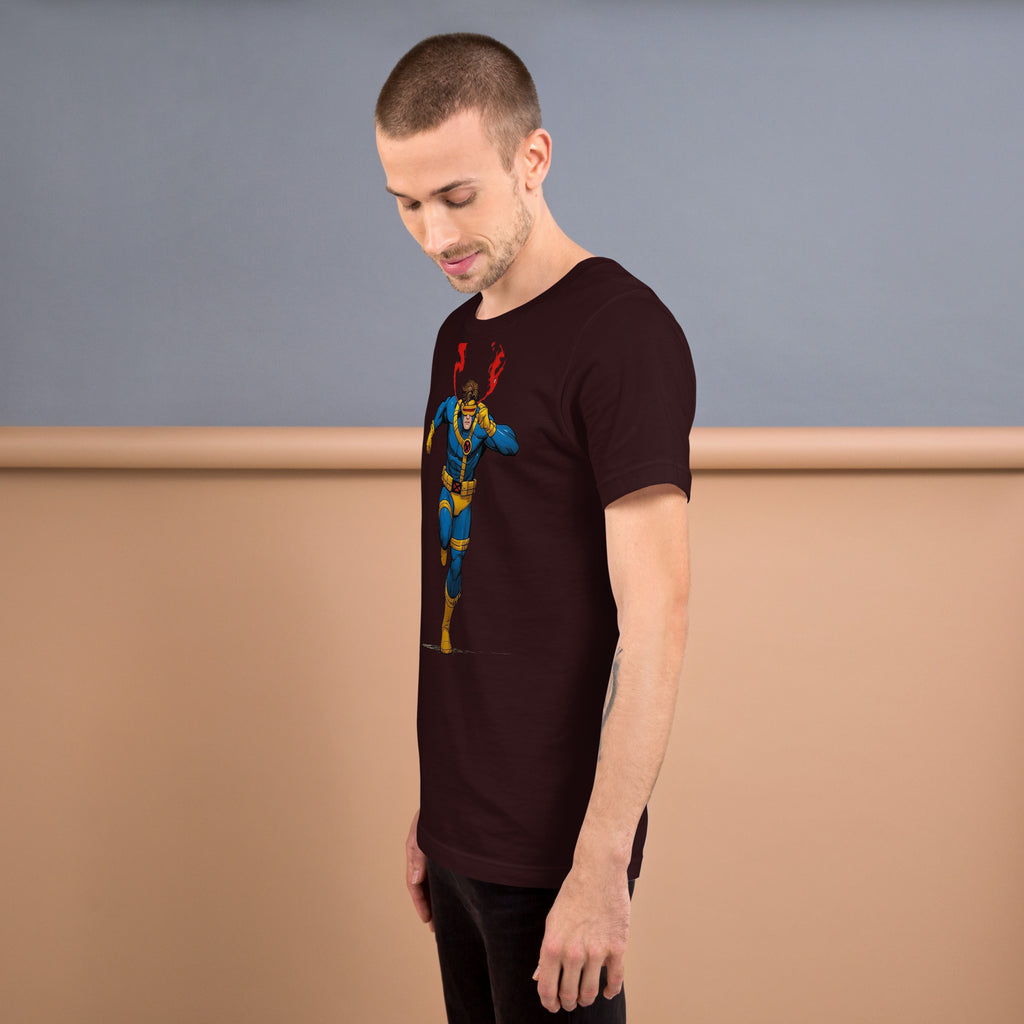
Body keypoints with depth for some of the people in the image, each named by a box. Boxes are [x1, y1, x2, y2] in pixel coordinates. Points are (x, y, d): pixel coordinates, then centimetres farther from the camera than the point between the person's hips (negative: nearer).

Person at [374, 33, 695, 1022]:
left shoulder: (621, 331, -14)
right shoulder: (460, 336, 11)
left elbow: (654, 618, -19)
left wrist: (601, 868, -21)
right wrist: (432, 807, 15)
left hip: (550, 851, -7)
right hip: (461, 831, 7)